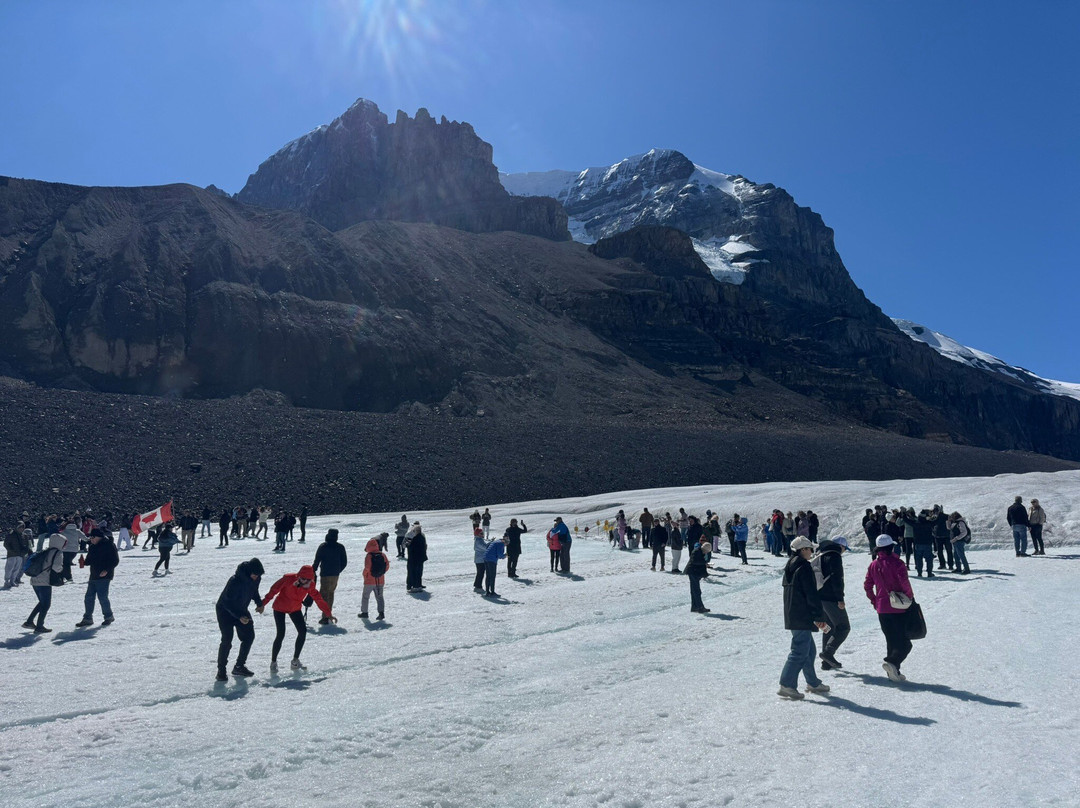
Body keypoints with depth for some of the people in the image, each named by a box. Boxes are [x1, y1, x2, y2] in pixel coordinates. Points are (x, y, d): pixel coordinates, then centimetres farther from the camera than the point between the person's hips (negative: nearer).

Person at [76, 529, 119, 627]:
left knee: (102, 597, -7)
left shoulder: (109, 545, -10)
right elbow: (89, 561, 23)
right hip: (93, 576, 8)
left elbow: (115, 560, -12)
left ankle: (108, 616, 9)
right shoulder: (93, 546, 14)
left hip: (104, 576, -8)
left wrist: (107, 570, -20)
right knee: (89, 597, 8)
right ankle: (87, 618, 17)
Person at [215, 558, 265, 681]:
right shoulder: (235, 581, -34)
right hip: (225, 611, -7)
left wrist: (259, 603, 0)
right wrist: (239, 616, -33)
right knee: (227, 640, -15)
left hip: (241, 610, 7)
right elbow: (227, 602, -28)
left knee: (249, 636, 3)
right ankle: (221, 671, -2)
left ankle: (239, 666, 15)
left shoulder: (256, 578, -11)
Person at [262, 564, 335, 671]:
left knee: (303, 631, -6)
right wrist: (263, 603, -15)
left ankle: (295, 661, 10)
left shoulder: (310, 585, -15)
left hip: (295, 609, 4)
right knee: (281, 634, -13)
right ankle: (273, 662, 7)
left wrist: (328, 614, -9)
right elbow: (274, 590, -17)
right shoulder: (288, 579, -28)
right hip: (280, 608, -4)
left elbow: (318, 599, -8)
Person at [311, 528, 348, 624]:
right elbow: (345, 562, 6)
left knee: (324, 594, -2)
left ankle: (325, 617, -8)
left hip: (325, 574, -5)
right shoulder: (340, 547, 3)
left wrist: (313, 571, 6)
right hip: (336, 574, 5)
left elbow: (317, 560, -7)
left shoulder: (323, 546, -9)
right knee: (330, 593, 19)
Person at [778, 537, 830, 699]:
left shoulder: (790, 567, 14)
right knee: (800, 651, -7)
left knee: (809, 650, 19)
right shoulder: (804, 567, -15)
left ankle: (813, 683, 28)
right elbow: (811, 594, -16)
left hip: (791, 616, 10)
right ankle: (787, 685, -8)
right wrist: (820, 617, -10)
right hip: (803, 617, -10)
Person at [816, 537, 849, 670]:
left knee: (829, 628, 16)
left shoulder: (819, 556, 17)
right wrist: (840, 598, -18)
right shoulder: (834, 556, -11)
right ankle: (828, 652, -13)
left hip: (819, 598, 9)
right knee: (844, 627, -1)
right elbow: (837, 579, -19)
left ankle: (827, 662, 16)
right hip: (831, 598, -9)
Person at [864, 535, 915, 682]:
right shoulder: (896, 563, -12)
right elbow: (904, 582, -21)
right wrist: (910, 596, -5)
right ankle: (892, 662, -21)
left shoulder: (873, 565, 5)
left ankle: (894, 672, 16)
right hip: (898, 608, -5)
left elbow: (867, 585, 9)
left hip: (882, 609, 5)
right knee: (904, 643, 1)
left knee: (891, 641, 16)